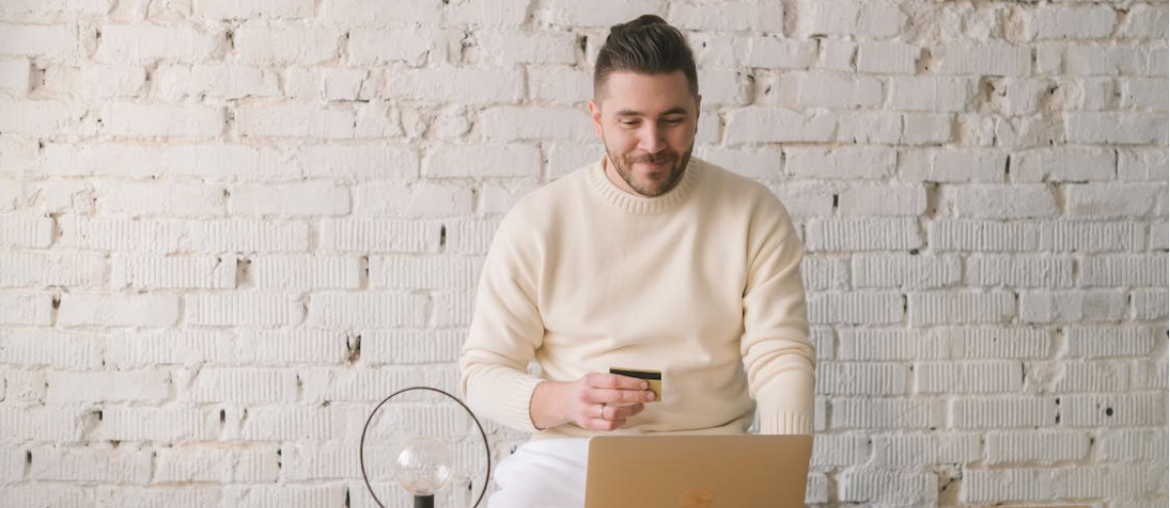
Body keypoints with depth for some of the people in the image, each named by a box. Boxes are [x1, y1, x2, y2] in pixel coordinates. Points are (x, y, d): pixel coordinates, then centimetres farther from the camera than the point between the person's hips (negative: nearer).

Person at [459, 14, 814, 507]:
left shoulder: (754, 216, 1)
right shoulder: (536, 223, 0)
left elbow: (781, 357, -3)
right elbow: (482, 372, 2)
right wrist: (562, 401, -20)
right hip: (568, 457, 0)